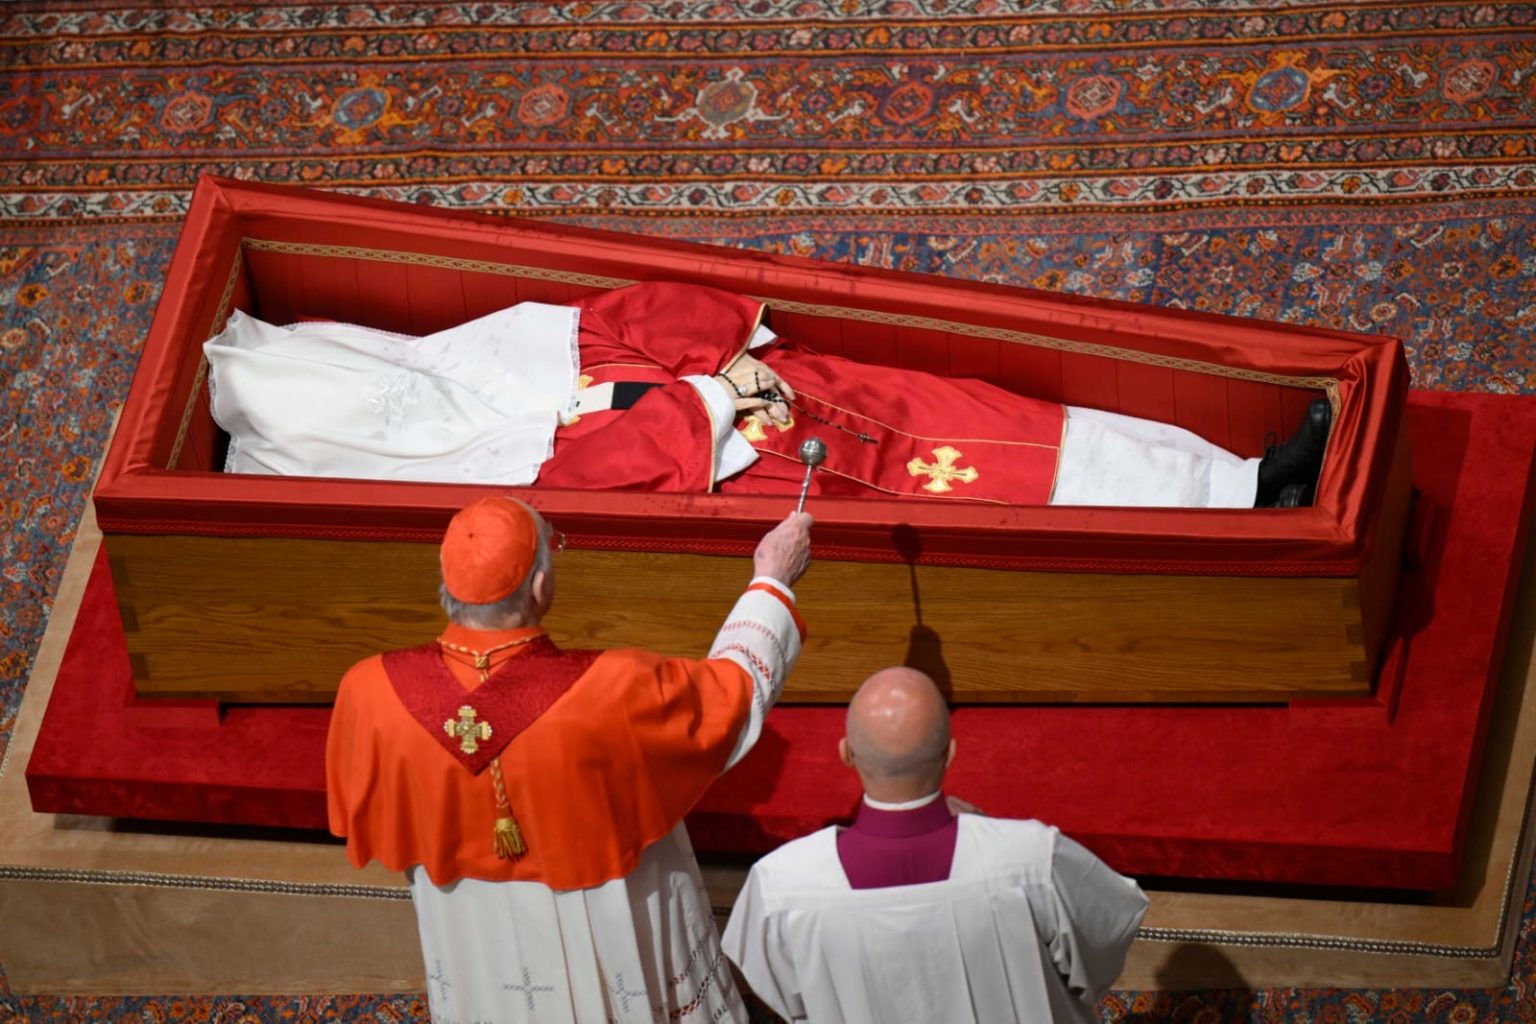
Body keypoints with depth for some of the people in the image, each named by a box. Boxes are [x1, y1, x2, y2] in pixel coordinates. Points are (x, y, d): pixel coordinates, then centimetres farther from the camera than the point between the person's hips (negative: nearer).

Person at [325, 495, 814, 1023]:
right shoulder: (613, 692, -34)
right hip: (606, 934, -2)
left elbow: (363, 815, -7)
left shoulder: (372, 694, -27)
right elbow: (737, 687, -15)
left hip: (475, 940, 2)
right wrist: (773, 580, 1)